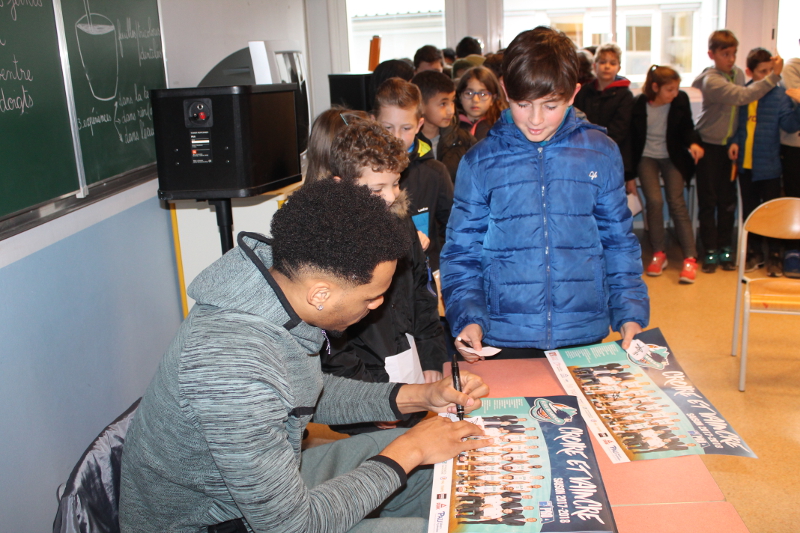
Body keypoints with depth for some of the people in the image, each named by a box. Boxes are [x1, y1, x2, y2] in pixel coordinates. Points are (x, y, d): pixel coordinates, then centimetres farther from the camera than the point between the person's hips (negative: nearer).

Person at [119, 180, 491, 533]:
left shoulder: (282, 275, -12)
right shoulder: (234, 369, -38)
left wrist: (417, 397, -3)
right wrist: (406, 453, -19)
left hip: (267, 479, 8)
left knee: (449, 467, 11)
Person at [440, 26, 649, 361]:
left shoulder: (601, 154, 2)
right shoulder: (480, 162, -2)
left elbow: (619, 244, 8)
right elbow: (461, 253, 2)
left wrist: (631, 314, -1)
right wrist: (468, 319, -11)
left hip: (585, 337, 1)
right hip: (504, 340, -1)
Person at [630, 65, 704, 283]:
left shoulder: (680, 100, -10)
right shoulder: (638, 105, -13)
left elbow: (687, 128, 4)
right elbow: (632, 138, -4)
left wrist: (693, 143, -19)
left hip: (672, 158, 1)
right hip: (646, 158, -1)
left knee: (676, 202, -8)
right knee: (654, 201, -15)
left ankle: (690, 258, -5)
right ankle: (658, 253, 2)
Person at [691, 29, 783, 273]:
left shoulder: (738, 73, 4)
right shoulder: (711, 80, -18)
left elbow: (739, 105, 13)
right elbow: (744, 96, -29)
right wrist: (774, 76, -30)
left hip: (730, 145, 6)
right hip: (709, 145, -5)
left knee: (728, 199, 7)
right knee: (708, 200, 1)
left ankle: (725, 246, 17)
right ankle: (710, 250, 9)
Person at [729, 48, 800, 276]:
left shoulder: (779, 95, -7)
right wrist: (734, 141, -5)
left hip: (769, 165, -3)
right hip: (745, 163, 3)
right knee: (749, 211, 13)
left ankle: (774, 256, 17)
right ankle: (754, 252, 27)